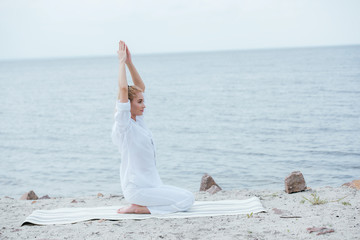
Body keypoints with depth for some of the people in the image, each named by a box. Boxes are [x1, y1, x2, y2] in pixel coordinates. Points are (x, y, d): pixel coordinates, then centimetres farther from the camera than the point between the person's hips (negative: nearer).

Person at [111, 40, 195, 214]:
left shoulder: (137, 121, 10)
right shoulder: (123, 124, -14)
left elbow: (140, 86, 14)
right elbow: (123, 89, -26)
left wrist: (129, 62, 7)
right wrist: (122, 62, -17)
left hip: (151, 184, 10)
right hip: (137, 188, -10)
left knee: (187, 198, 11)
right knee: (186, 200, -13)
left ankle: (139, 206, 10)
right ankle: (138, 208, -8)